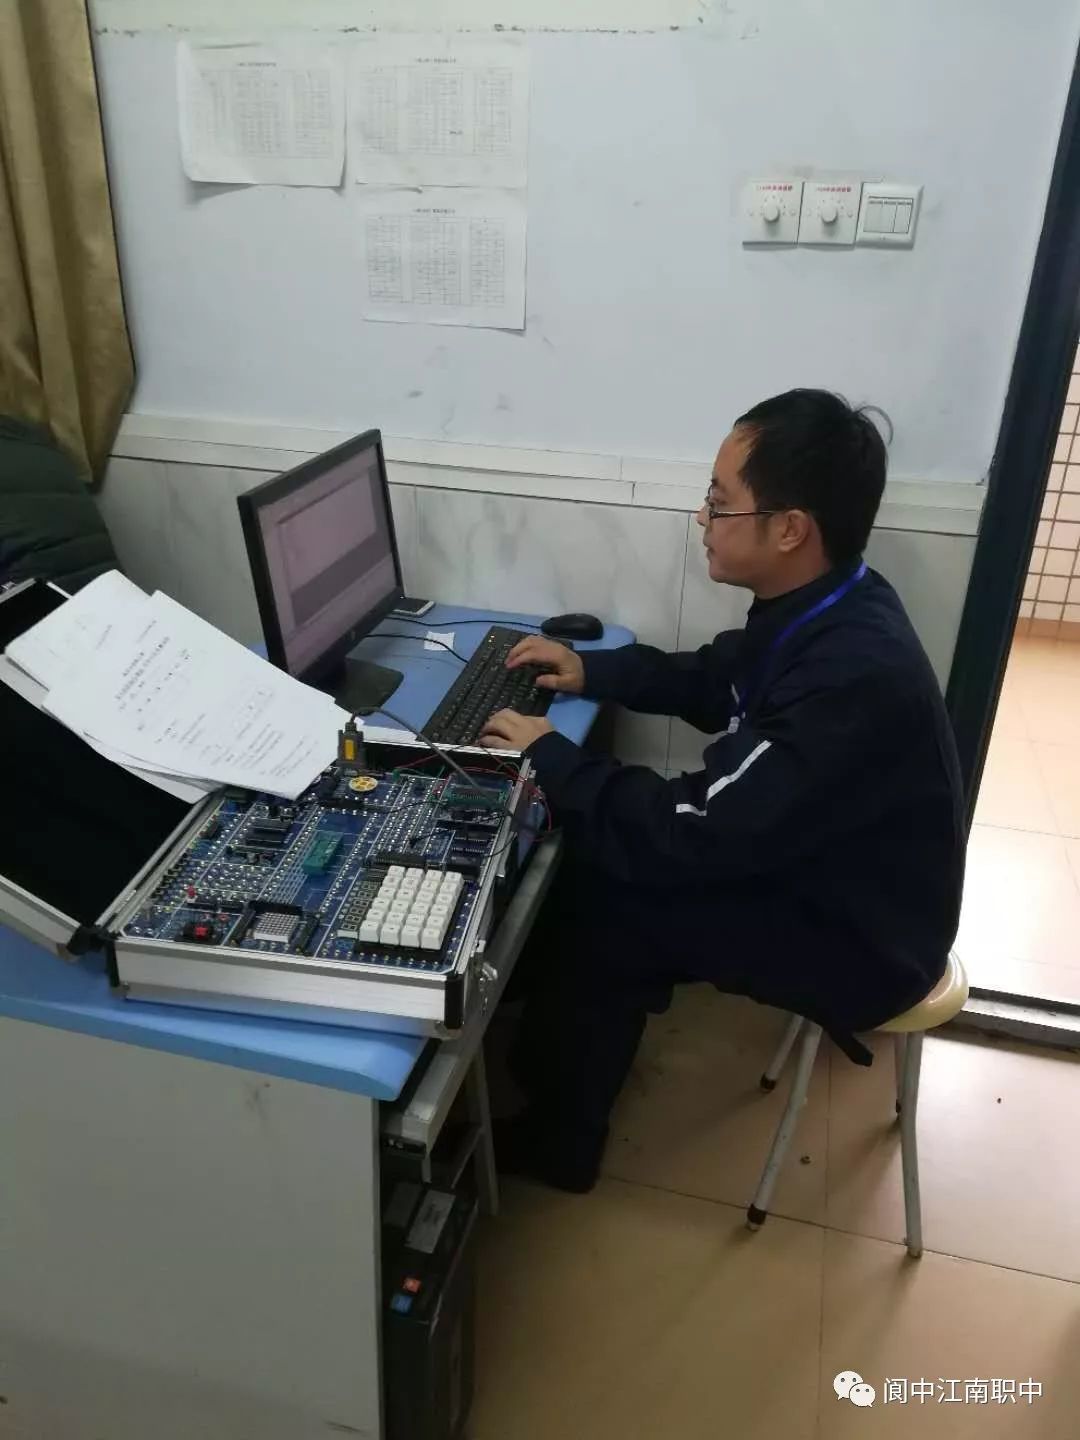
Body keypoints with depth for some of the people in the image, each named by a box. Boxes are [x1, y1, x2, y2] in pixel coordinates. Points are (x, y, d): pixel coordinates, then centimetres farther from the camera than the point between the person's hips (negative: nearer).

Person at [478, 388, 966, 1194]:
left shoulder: (851, 677, -35)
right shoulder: (821, 608, -5)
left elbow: (691, 836, -31)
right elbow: (711, 683, 15)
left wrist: (550, 757, -19)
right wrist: (592, 671, 4)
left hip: (857, 939, -9)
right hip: (814, 867, 9)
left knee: (598, 908, -13)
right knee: (600, 861, 3)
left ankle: (557, 1143, 11)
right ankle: (555, 1074, 23)